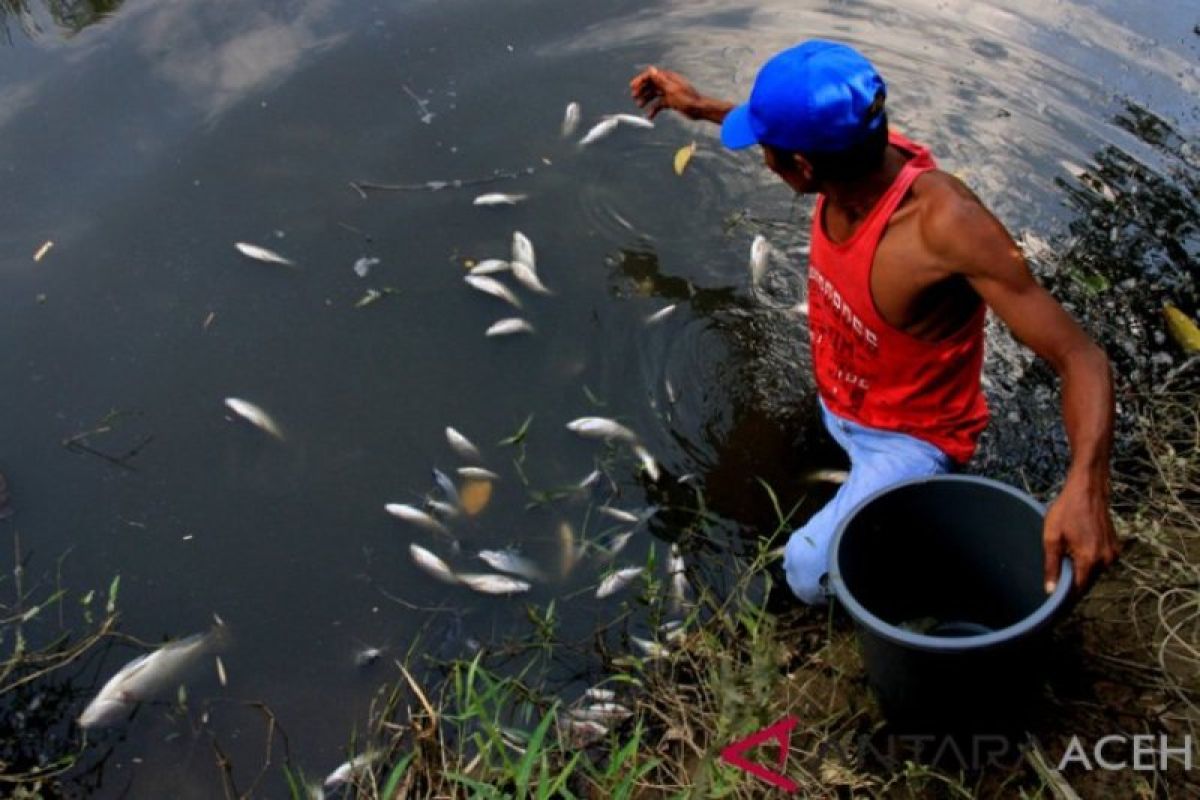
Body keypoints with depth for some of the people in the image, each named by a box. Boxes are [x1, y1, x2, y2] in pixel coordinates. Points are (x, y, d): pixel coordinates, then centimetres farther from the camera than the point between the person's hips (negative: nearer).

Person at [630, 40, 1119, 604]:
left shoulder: (947, 224, -41)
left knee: (811, 571, -22)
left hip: (909, 440, -7)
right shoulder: (857, 156, -21)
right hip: (836, 407, 7)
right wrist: (701, 107, 13)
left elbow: (1081, 358, -39)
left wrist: (1085, 486, -55)